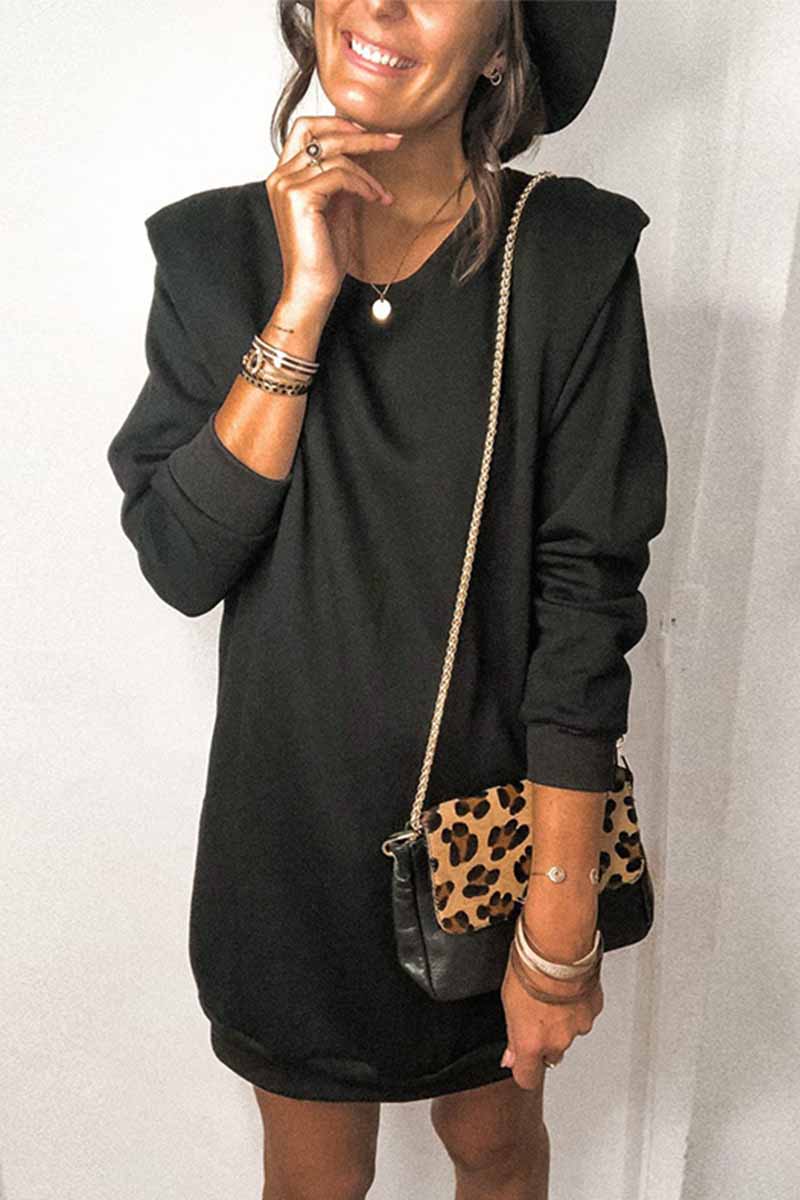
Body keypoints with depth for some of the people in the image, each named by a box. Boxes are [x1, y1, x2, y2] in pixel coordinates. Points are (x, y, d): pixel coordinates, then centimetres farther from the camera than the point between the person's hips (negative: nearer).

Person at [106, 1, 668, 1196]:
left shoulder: (571, 257, -12)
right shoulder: (217, 248, -5)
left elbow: (586, 596, -14)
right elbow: (180, 564, -14)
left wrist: (559, 926, -13)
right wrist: (303, 303, -21)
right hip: (291, 823, 2)